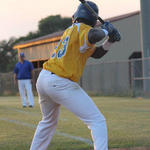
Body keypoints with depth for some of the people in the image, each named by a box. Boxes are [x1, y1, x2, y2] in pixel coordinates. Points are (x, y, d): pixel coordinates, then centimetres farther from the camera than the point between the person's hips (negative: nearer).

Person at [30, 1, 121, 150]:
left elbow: (95, 53, 21)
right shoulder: (82, 28, -5)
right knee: (98, 121, -7)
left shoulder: (70, 30, 21)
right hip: (60, 84, -9)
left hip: (43, 79, 9)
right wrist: (105, 31, -9)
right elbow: (93, 36, -30)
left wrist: (110, 41, 7)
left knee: (49, 121, 32)